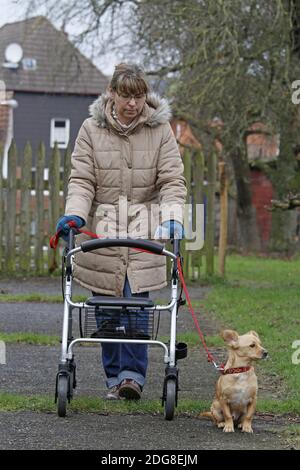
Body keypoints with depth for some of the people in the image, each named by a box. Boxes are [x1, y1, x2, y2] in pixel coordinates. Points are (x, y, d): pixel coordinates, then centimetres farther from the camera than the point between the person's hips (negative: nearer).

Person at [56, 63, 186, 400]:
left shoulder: (160, 130, 3)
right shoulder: (92, 129, 3)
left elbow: (172, 181, -1)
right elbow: (81, 179, 0)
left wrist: (172, 217, -18)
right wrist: (74, 213, -17)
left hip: (145, 229, -1)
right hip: (101, 228, 1)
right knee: (106, 307, 3)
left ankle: (133, 373, -7)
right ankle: (114, 377, 11)